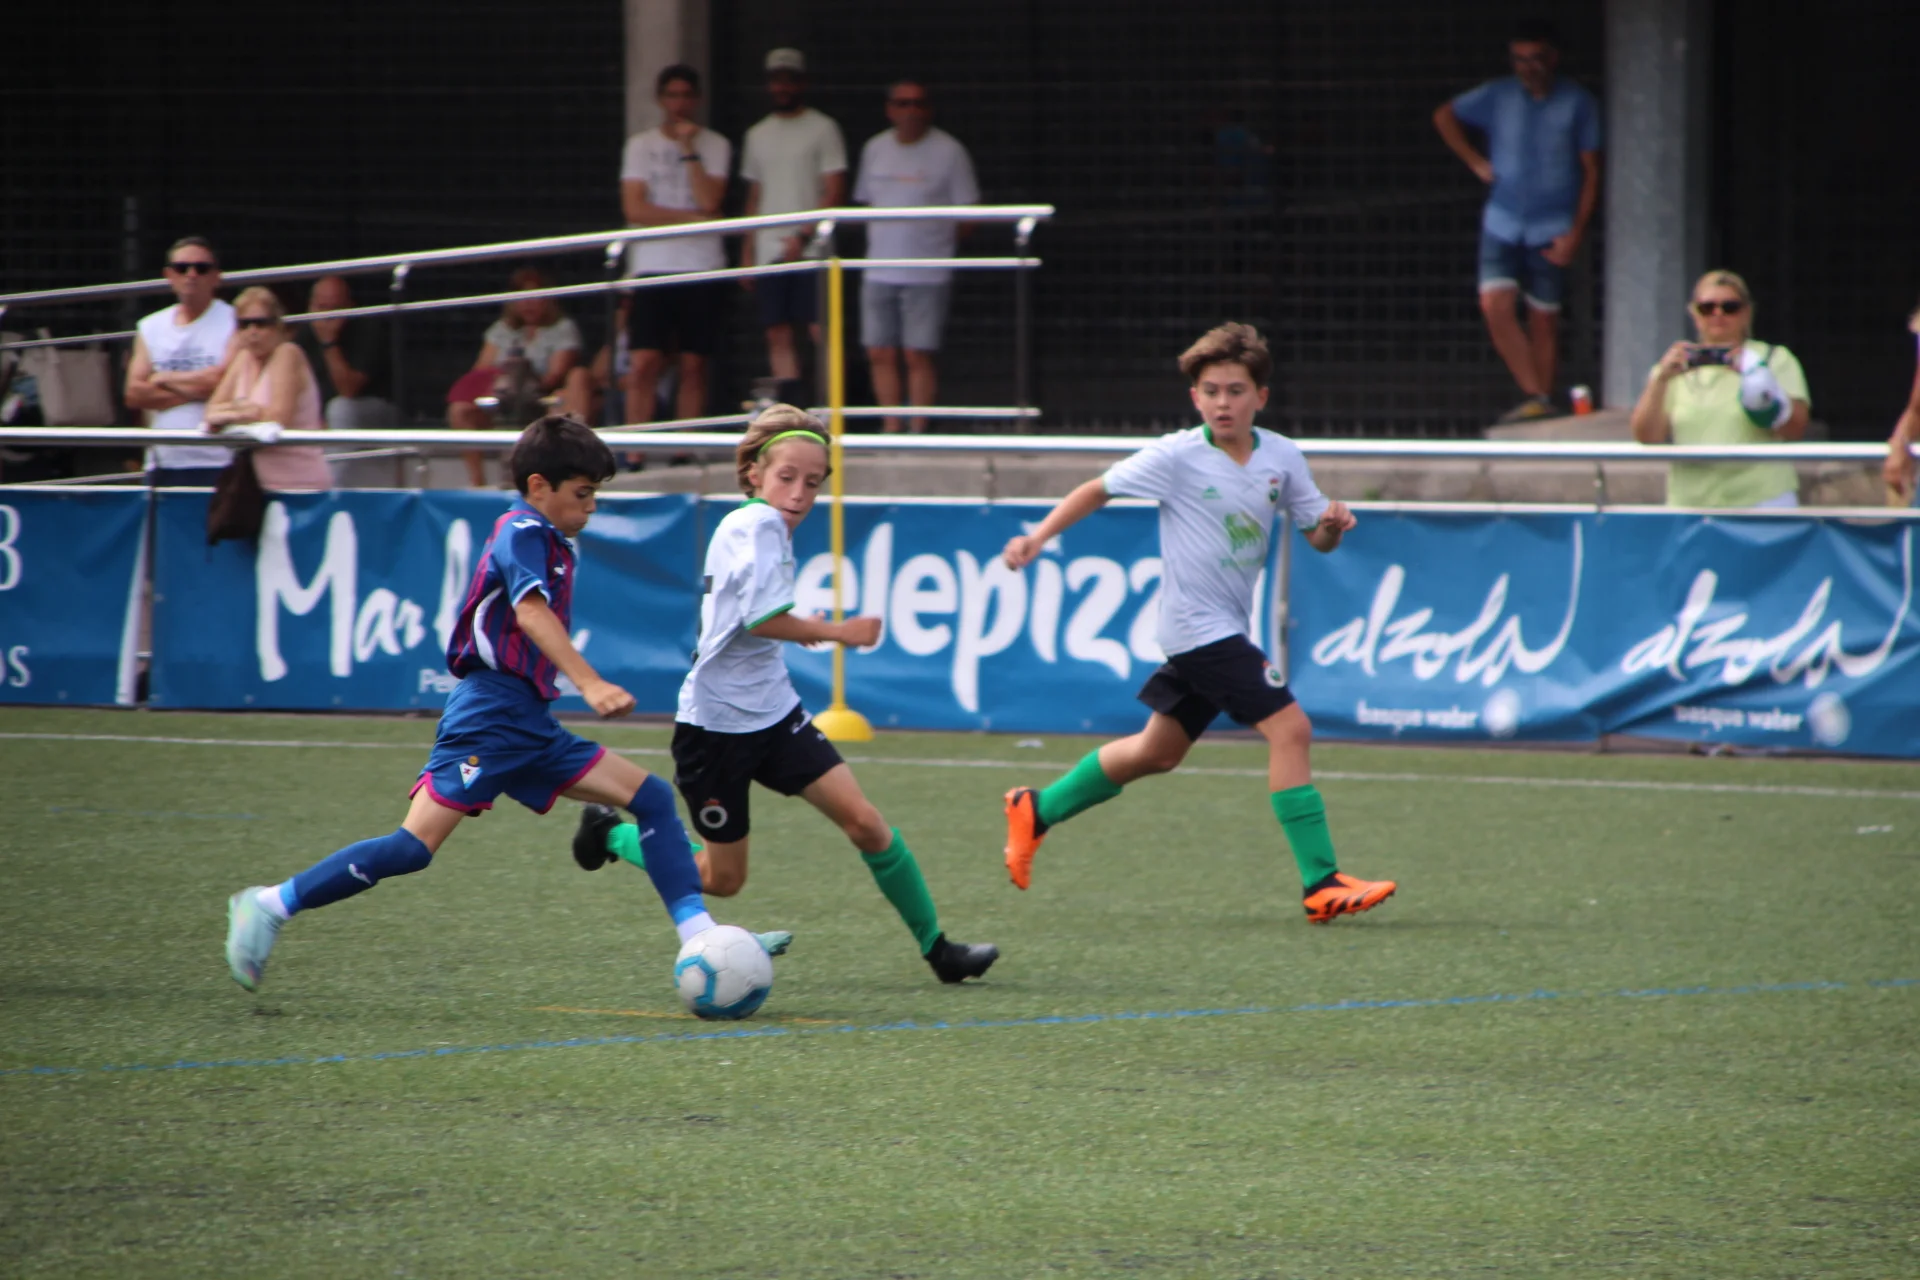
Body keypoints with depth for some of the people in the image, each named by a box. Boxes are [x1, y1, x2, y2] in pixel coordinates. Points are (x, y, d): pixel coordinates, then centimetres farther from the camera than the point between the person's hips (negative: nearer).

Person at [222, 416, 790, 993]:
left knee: (653, 799, 1)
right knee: (415, 846, -16)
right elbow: (531, 611, -25)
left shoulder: (551, 543, 20)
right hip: (488, 716, -10)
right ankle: (270, 905, -7)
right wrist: (590, 684, -37)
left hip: (529, 727, 10)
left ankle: (699, 935, -6)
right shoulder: (523, 531, -8)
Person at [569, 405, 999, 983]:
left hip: (773, 713, 8)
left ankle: (935, 946, 0)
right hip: (716, 721, -8)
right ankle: (610, 832, 29)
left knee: (863, 820, -6)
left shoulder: (759, 525, 10)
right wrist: (838, 633, -18)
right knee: (723, 878, 6)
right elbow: (761, 619, -29)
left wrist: (800, 629, 14)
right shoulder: (758, 523, -18)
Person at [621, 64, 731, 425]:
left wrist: (689, 149, -8)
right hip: (653, 267, 0)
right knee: (644, 364, -8)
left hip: (702, 269, 0)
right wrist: (692, 218, -7)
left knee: (694, 367, 2)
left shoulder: (715, 145, 7)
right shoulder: (641, 145, 8)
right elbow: (635, 208, -3)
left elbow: (709, 202, -7)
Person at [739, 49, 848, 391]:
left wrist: (804, 237, -15)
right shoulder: (758, 135, 17)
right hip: (769, 253, 5)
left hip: (811, 249, -5)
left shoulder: (822, 129, 1)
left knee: (822, 332, -11)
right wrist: (747, 253, 13)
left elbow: (834, 193, -5)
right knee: (778, 336, 1)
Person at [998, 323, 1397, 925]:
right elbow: (1100, 489, -2)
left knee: (1159, 751, 19)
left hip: (1227, 628, 7)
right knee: (1289, 727, -17)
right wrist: (1038, 537, -8)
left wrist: (1333, 524, -13)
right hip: (1199, 624, -7)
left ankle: (1037, 810, 36)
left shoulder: (1282, 457, 2)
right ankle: (1322, 884, -16)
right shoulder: (1177, 457, -13)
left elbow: (1317, 538, 9)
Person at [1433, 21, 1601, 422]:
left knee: (1544, 319, 2)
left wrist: (1575, 234, -7)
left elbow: (1591, 173, -1)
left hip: (1550, 231, -2)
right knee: (1495, 304, -17)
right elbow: (1445, 116, 18)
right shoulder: (1497, 96, 3)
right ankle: (1534, 397, -17)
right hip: (1502, 223, 2)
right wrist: (1475, 161, 8)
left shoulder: (1578, 104, -2)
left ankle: (1544, 400, 10)